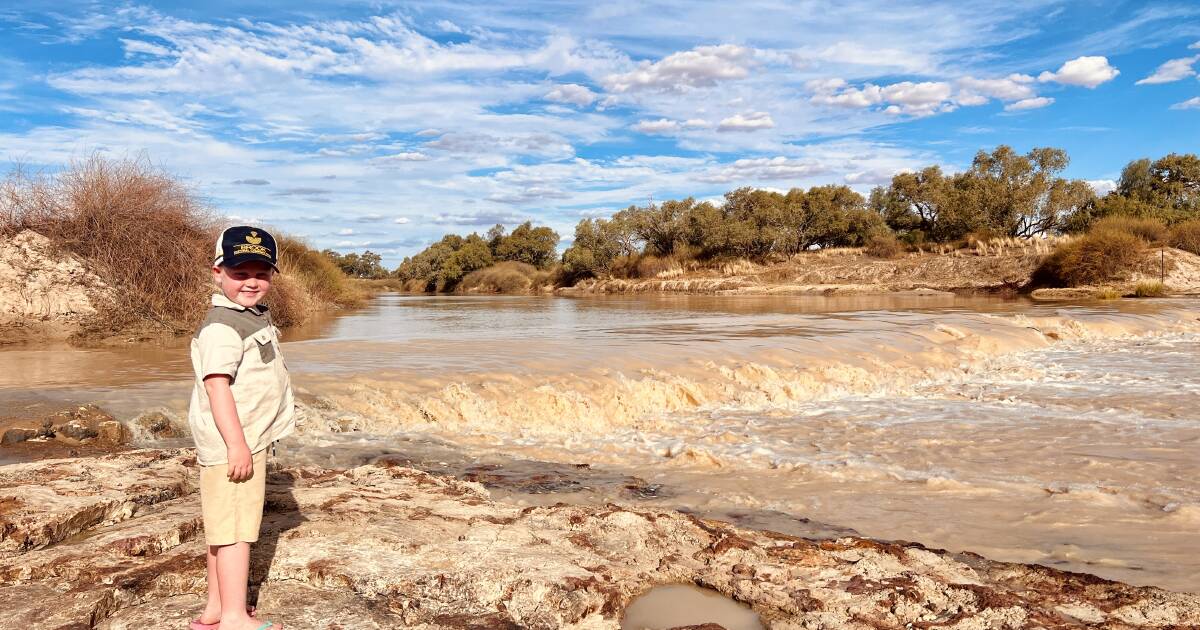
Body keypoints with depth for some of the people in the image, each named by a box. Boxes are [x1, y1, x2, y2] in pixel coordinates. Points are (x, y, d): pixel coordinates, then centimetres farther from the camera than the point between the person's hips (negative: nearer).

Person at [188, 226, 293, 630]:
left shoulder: (256, 317, 15)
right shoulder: (221, 327, -18)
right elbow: (216, 384, -25)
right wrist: (236, 443, -28)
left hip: (250, 440, 10)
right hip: (231, 444, -10)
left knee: (226, 527, 16)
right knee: (234, 527, -4)